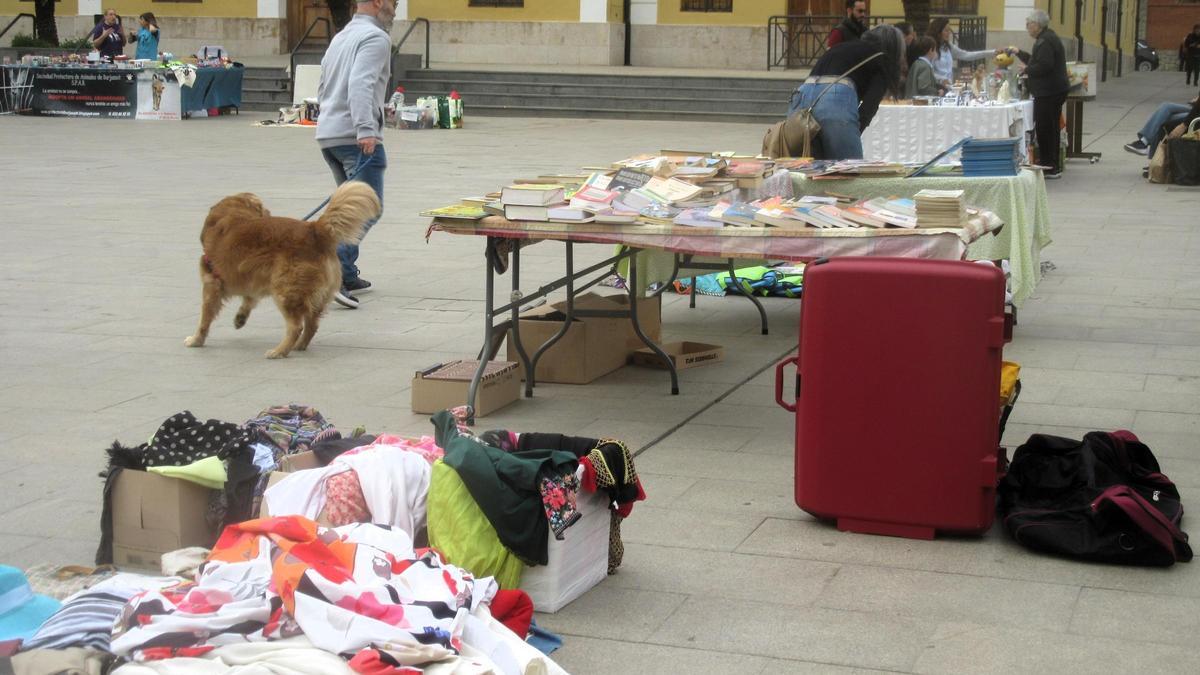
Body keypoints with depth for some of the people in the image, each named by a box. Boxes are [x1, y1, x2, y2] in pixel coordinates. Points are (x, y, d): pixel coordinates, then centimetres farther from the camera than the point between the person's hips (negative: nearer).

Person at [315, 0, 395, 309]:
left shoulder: (340, 37, 23)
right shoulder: (375, 37, -7)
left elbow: (323, 90, 27)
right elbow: (360, 84, -22)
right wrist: (365, 129, -30)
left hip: (327, 133, 9)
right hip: (355, 136, -9)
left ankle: (347, 276, 17)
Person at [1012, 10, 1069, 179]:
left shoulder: (1045, 42, -16)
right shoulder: (1048, 38, 18)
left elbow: (1044, 66, -26)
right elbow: (1037, 61, 27)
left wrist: (1027, 69, -11)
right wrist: (1019, 53, 27)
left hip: (1048, 93, -11)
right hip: (1054, 91, 11)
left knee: (1044, 129, -7)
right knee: (1051, 129, 14)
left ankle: (1050, 167, -5)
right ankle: (1054, 167, 20)